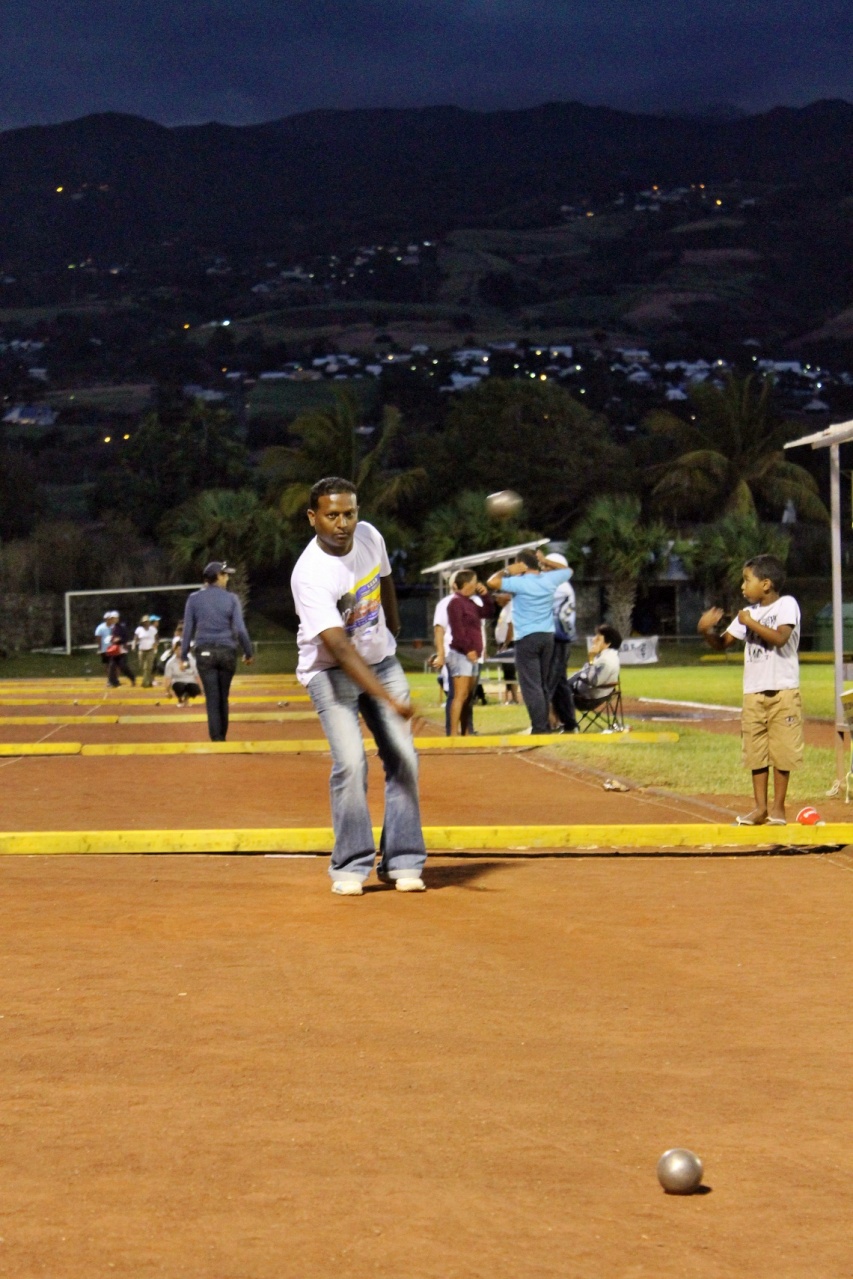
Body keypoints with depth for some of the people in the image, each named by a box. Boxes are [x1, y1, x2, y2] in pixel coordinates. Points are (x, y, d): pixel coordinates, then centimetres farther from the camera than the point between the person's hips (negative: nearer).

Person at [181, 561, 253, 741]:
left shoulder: (194, 598, 2)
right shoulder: (231, 598, -1)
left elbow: (188, 629, 1)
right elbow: (240, 629, -5)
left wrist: (184, 656, 7)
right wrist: (248, 652, 6)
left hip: (205, 653, 0)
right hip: (227, 652, 0)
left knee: (212, 699, -2)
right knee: (223, 698, 13)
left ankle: (217, 739, -9)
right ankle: (221, 737, 19)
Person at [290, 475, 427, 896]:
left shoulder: (369, 537, -9)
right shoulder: (311, 574, -29)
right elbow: (338, 647, -36)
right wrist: (388, 699, -43)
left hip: (381, 661, 6)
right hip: (331, 671, -5)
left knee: (403, 758, -4)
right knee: (350, 762, -19)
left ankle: (402, 861, 5)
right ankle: (350, 866, -4)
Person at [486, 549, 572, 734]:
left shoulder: (520, 582, -13)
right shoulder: (549, 579, 6)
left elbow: (492, 582, -19)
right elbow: (568, 570, 26)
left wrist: (508, 571, -4)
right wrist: (546, 561, 26)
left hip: (527, 638, -6)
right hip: (547, 636, 7)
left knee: (531, 686, -6)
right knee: (543, 684, 15)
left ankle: (540, 728, -12)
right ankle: (545, 725, 19)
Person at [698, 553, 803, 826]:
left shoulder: (787, 604, -6)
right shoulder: (749, 612, 12)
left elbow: (780, 638, -22)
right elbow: (722, 644, 13)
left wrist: (751, 623, -16)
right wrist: (706, 631, -6)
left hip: (783, 691, -6)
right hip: (753, 693, 6)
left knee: (781, 750, -1)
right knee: (756, 752, 6)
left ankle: (778, 807, 7)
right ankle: (760, 807, 12)